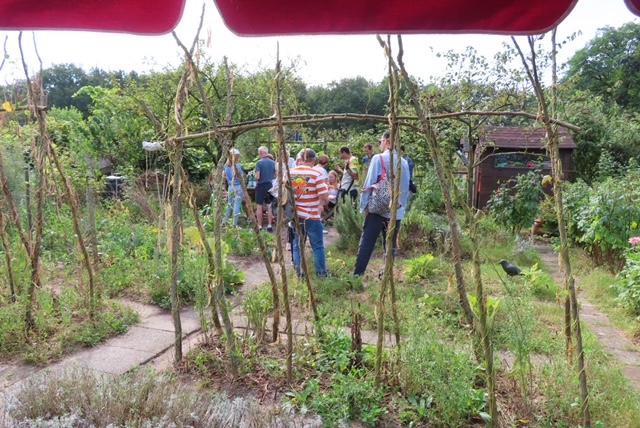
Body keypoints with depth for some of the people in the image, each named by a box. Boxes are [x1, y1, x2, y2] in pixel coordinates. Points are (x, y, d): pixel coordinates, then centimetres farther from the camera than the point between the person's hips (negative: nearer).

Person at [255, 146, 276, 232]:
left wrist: (256, 180, 4)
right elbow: (275, 175, 7)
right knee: (269, 206, 10)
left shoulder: (259, 163, -13)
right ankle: (270, 225, 12)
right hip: (270, 185, 5)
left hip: (261, 186, -5)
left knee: (259, 206, 3)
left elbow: (257, 177, -17)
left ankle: (259, 226, 7)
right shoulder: (273, 162, 1)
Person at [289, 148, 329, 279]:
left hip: (295, 215, 4)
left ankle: (299, 274, 17)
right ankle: (321, 273, 16)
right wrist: (322, 204, 5)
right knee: (318, 246, 10)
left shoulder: (290, 173, 1)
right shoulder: (315, 174, -12)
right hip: (312, 215, -4)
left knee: (297, 245, 13)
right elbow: (324, 196, -15)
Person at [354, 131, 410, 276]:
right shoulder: (404, 163, 7)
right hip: (396, 211, 4)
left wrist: (364, 204, 0)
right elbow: (406, 188, 10)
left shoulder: (378, 159, -5)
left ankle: (357, 275, 1)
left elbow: (369, 183, -6)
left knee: (366, 244, 1)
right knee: (391, 246, 11)